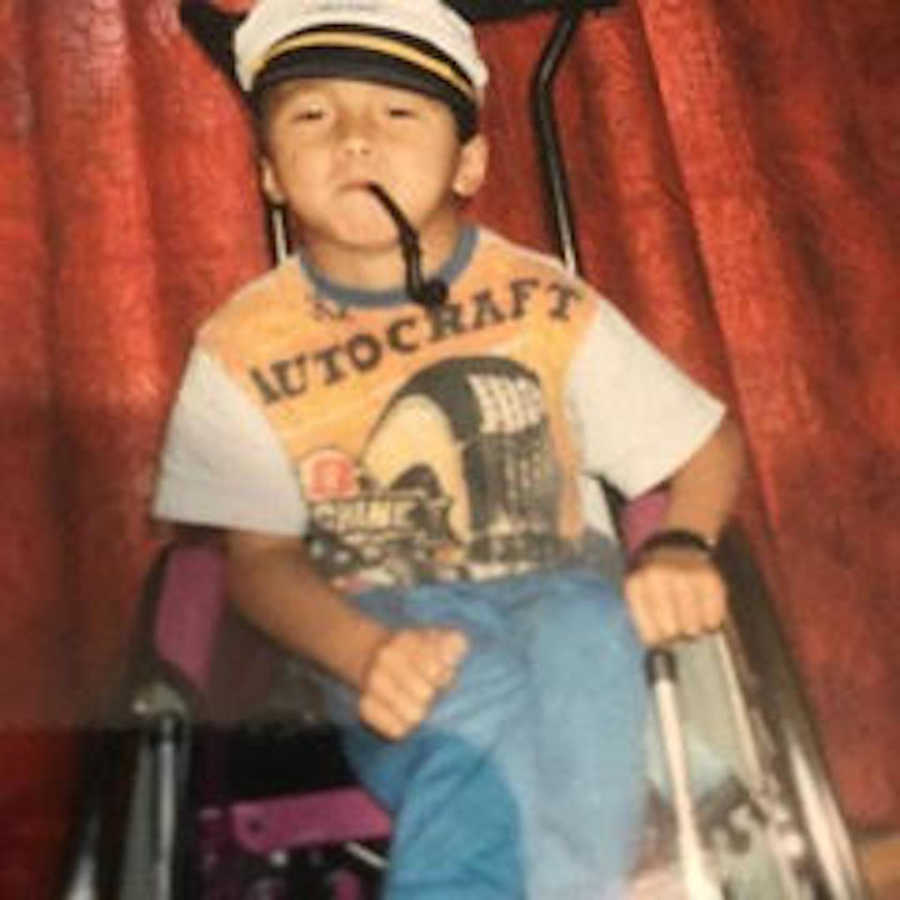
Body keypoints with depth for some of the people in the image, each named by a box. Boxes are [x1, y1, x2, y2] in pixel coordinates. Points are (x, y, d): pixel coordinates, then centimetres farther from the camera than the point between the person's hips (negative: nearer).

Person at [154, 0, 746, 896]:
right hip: (387, 629, -1)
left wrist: (679, 548, -15)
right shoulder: (243, 350, -3)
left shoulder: (547, 306, -2)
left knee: (586, 631, -35)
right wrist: (367, 655, -23)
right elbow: (261, 555, -2)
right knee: (477, 701, -36)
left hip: (559, 596, 1)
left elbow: (709, 439, 7)